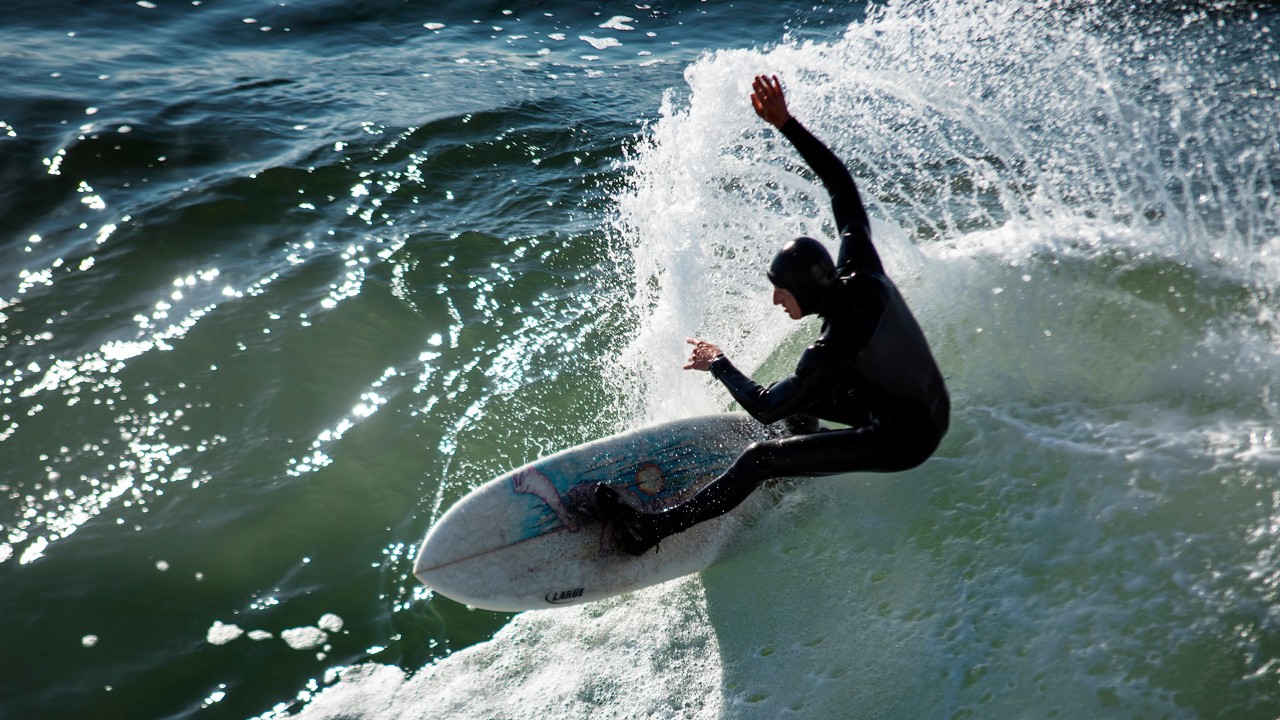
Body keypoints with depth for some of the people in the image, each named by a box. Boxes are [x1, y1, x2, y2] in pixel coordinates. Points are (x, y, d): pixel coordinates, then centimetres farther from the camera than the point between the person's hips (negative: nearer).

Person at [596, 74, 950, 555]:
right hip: (933, 408, 9)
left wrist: (718, 365, -6)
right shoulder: (859, 268, -13)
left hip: (905, 442, -8)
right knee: (800, 390, 22)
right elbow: (842, 184, -2)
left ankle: (654, 529, -9)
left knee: (759, 458, -13)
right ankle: (796, 479, 47)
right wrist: (786, 124, -4)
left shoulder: (837, 343, -32)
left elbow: (765, 409, -22)